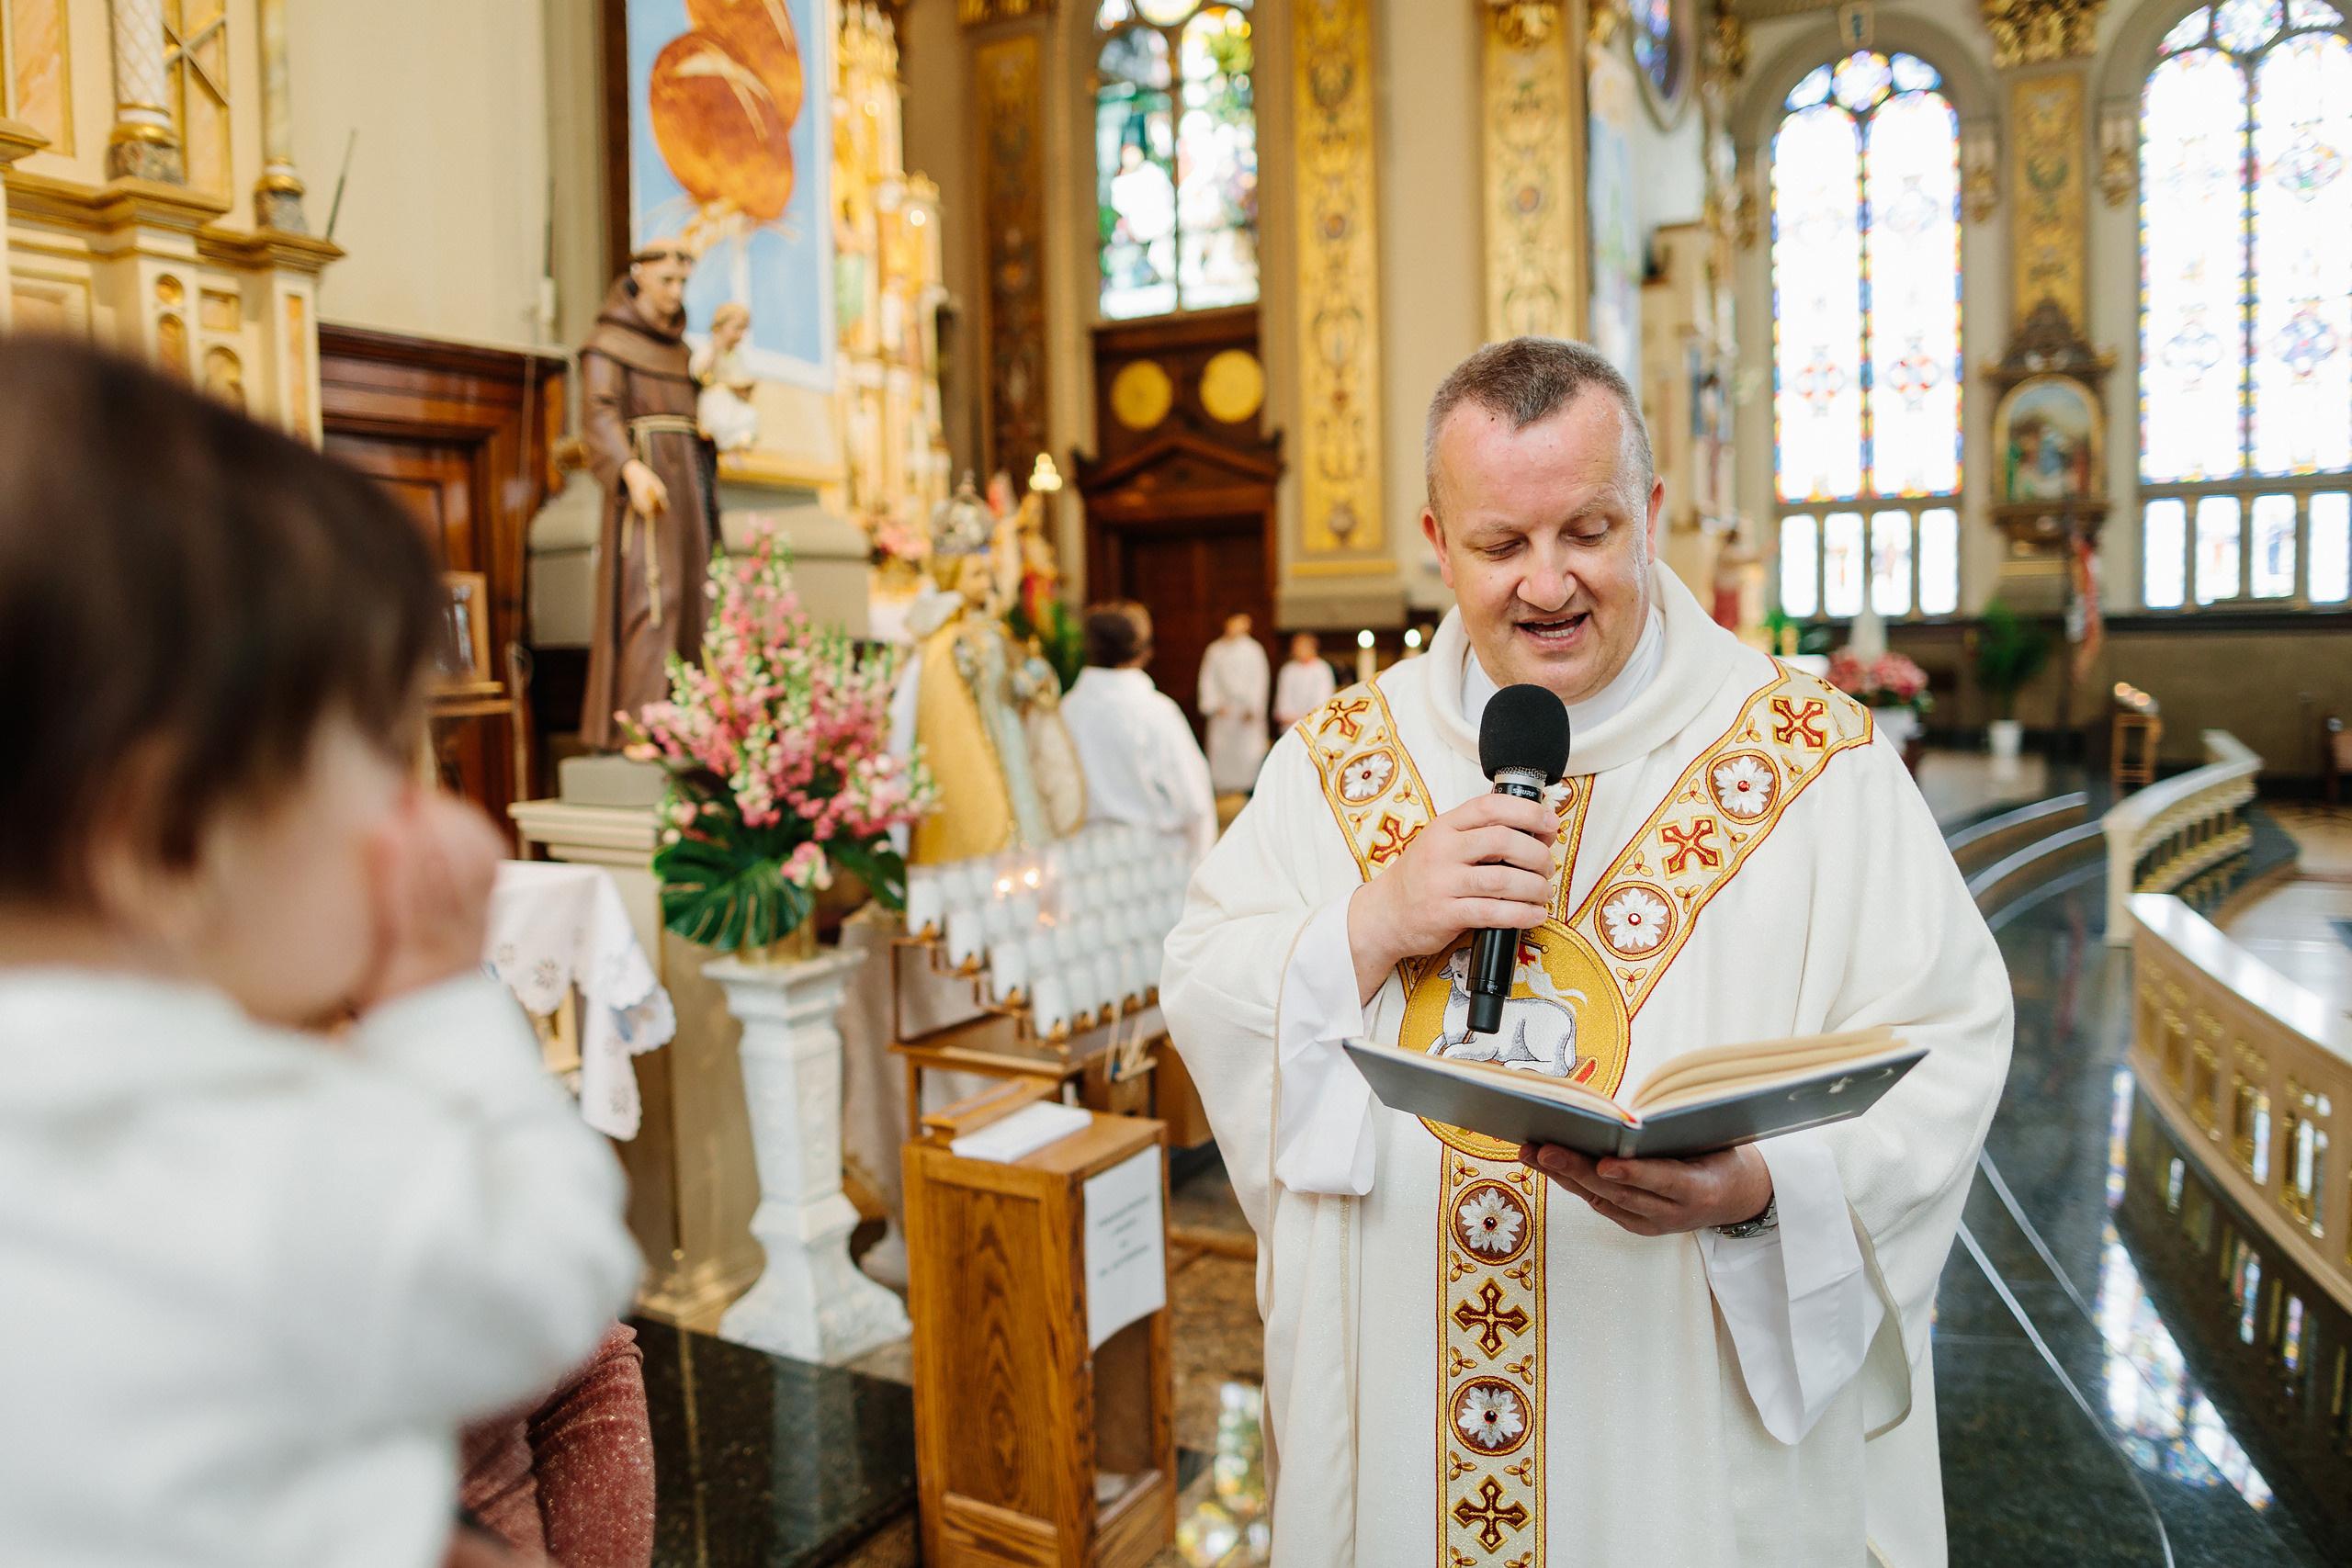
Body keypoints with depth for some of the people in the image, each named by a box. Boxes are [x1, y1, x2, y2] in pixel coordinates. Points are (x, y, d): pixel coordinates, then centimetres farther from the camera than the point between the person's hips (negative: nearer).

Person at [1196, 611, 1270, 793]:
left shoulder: (1253, 649, 3)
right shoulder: (1215, 650, 9)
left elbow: (1258, 680, 0)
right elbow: (1207, 679, 8)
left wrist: (1253, 707, -8)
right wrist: (1213, 704, -5)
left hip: (1246, 710, -2)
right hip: (1223, 709, 2)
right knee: (1220, 752, -2)